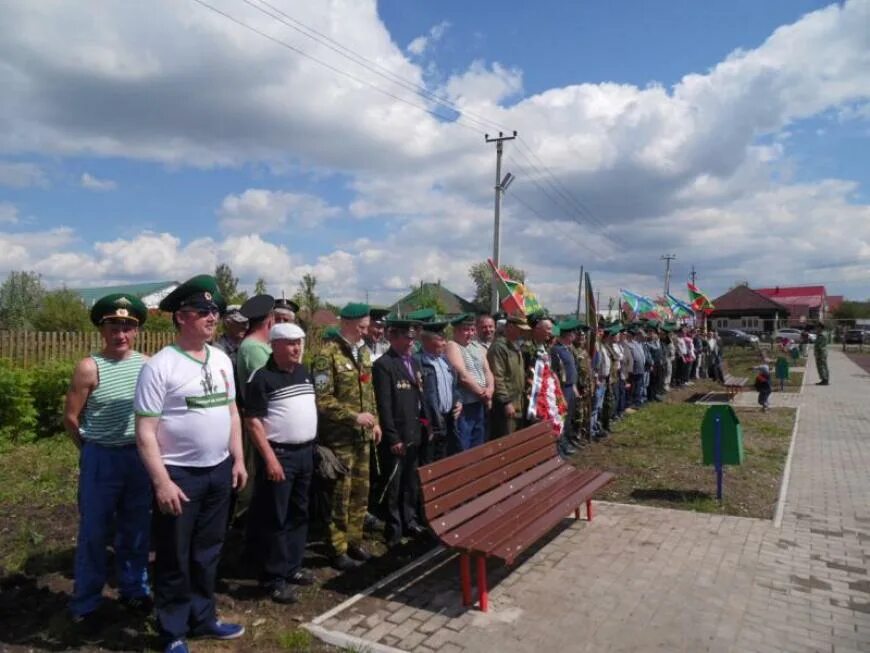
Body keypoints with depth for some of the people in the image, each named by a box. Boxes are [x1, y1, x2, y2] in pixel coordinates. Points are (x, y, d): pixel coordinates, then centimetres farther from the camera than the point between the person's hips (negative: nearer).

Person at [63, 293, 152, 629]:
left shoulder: (147, 364, -1)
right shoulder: (89, 367, -12)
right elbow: (71, 418, -5)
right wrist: (93, 450, 5)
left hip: (140, 456, 4)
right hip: (101, 458, -3)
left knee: (136, 530, 15)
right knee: (94, 532, 7)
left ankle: (134, 590, 33)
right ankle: (85, 604, 24)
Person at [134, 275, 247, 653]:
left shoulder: (221, 360, 5)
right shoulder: (160, 366, -15)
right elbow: (145, 431, -16)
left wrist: (238, 460, 9)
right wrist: (162, 482, -19)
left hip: (219, 471, 6)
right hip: (179, 474, -6)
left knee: (208, 552, 20)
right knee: (175, 559, 12)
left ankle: (202, 618, 38)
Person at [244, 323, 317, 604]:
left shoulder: (304, 372, 9)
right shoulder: (263, 377, -13)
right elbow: (252, 421, -16)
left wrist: (311, 447, 15)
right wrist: (270, 458, -19)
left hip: (305, 452, 8)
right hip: (279, 455, -7)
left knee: (298, 513, 16)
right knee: (275, 518, 2)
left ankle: (292, 566, 29)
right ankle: (274, 577, 13)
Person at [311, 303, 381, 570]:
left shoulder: (363, 351, 10)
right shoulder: (327, 354, -16)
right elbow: (322, 400, -19)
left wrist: (374, 420, 10)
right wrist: (354, 417, -20)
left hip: (362, 435, 8)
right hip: (338, 437, -7)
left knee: (361, 491, 15)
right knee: (340, 495, 3)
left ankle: (354, 541, 30)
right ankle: (338, 550, 17)